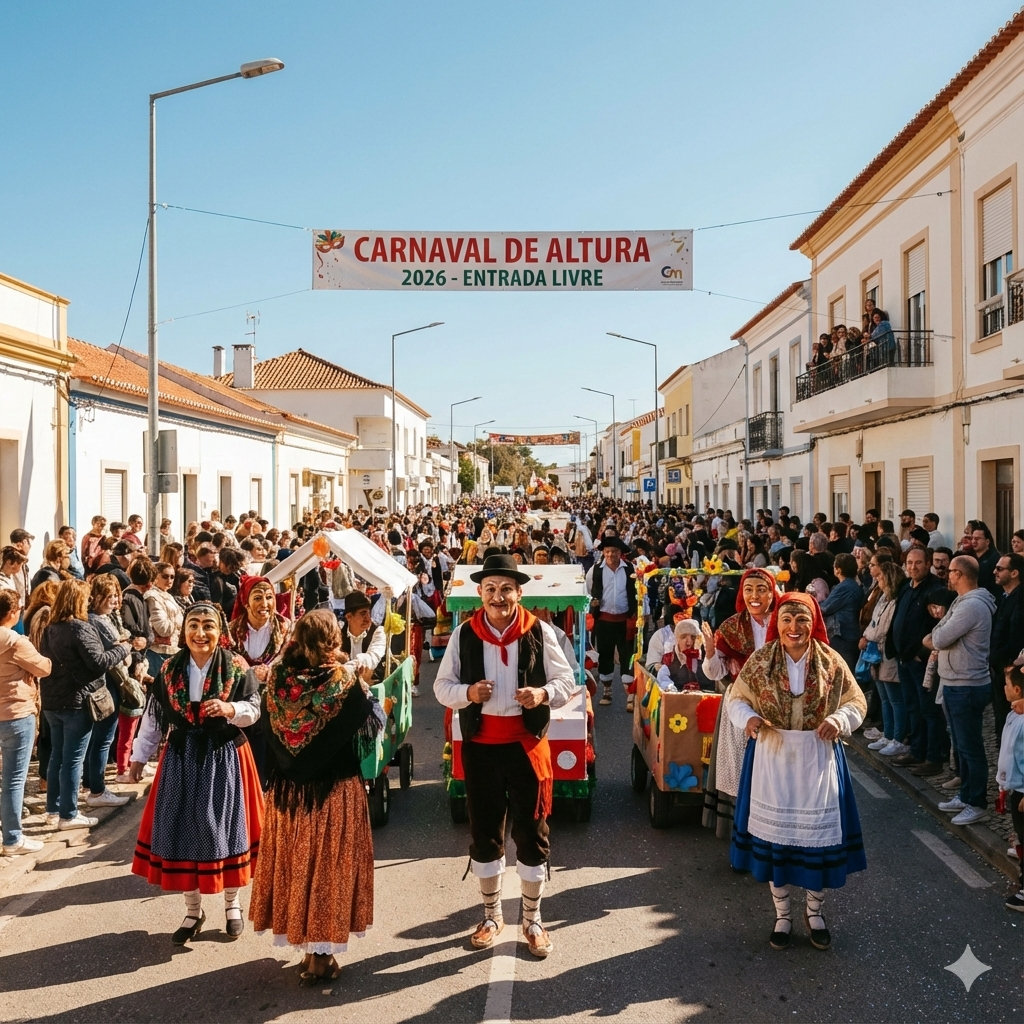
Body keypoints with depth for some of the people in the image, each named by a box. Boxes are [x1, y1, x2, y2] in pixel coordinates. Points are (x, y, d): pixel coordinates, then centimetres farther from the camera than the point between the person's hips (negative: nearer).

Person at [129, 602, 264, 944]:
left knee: (224, 826, 3)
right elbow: (153, 716, 7)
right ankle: (193, 911, 21)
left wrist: (230, 709, -23)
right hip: (182, 758, 2)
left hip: (225, 757, -2)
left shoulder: (236, 669, -6)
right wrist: (139, 756, 8)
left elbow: (255, 710, -4)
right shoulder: (170, 670, 1)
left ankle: (232, 904, 24)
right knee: (182, 829, 5)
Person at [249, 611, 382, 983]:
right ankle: (322, 953, 16)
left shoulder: (277, 678, -8)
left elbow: (266, 728, 4)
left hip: (286, 793, 3)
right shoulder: (347, 680, -16)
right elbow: (374, 723, -7)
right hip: (336, 793, -3)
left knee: (294, 864, 17)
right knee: (329, 867, 9)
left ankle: (305, 948, 29)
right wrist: (364, 689, 6)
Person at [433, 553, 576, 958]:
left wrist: (543, 693, -22)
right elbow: (442, 686, 1)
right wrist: (467, 692, -19)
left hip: (527, 745, -1)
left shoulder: (540, 633, -6)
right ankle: (491, 914, 33)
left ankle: (532, 920, 27)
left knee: (532, 832, 8)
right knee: (484, 831, 13)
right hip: (480, 746, 1)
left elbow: (566, 682, -1)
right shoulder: (463, 635, -3)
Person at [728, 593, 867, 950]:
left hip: (817, 759, 0)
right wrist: (747, 717, -21)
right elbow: (735, 698, 1)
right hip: (772, 758, 0)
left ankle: (814, 911, 31)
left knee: (819, 830, 7)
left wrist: (839, 720, -20)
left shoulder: (831, 662, -4)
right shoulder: (760, 660, -5)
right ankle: (782, 914, 26)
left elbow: (856, 702, 1)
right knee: (774, 829, 8)